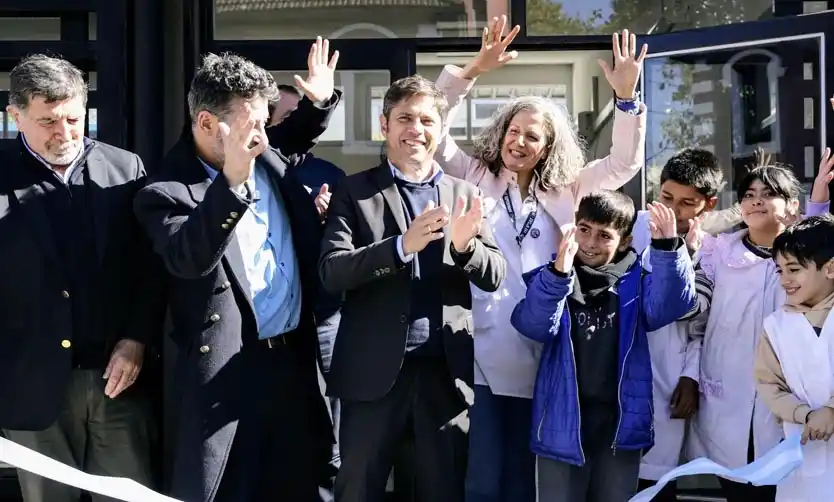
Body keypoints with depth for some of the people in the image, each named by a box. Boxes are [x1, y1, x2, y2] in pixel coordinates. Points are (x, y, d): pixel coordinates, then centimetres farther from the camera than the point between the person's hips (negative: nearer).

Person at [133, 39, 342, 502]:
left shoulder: (268, 161, 8)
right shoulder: (166, 192, -12)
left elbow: (295, 144, 32)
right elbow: (188, 259, -31)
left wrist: (318, 101, 15)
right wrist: (233, 181, -39)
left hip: (295, 359, 7)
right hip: (229, 373, -6)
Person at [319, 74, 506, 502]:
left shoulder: (463, 195, 11)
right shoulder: (354, 192, 2)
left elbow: (494, 276, 4)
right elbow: (331, 271, -10)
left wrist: (464, 245, -18)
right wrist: (402, 246, -24)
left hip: (445, 370, 2)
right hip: (374, 371, -2)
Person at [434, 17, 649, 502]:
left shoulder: (564, 193, 12)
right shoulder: (478, 179, 8)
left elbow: (626, 162, 9)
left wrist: (626, 97, -5)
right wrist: (473, 71, -11)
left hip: (534, 358, 2)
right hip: (481, 355, -2)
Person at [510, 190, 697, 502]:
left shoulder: (637, 280, 4)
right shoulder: (552, 278, 2)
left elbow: (672, 304, -15)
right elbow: (533, 326, -17)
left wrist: (667, 247, -30)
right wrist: (559, 274, -33)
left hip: (619, 420, 1)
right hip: (563, 420, -1)